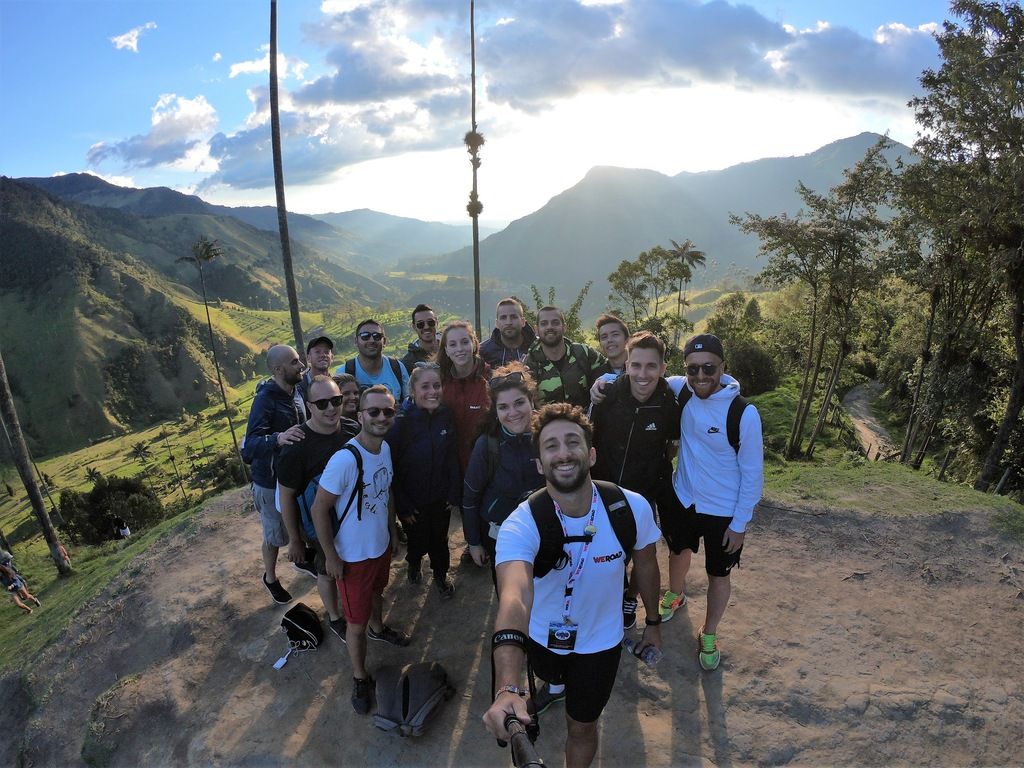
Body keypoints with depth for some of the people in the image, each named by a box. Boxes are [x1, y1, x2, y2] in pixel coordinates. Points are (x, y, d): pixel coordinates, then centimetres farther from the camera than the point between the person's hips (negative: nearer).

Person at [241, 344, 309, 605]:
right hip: (272, 481, -6)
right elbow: (251, 444, -37)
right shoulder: (265, 399, -28)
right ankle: (270, 578, 39)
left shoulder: (295, 391, -6)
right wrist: (278, 438, -54)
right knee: (275, 536, 13)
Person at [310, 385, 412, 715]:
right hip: (353, 555, -7)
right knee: (356, 622, 9)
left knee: (376, 592, 32)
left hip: (382, 545, 7)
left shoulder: (385, 448, -6)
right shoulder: (345, 459, -31)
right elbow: (319, 509, -22)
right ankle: (359, 677, 32)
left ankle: (378, 628, 60)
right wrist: (331, 556, -15)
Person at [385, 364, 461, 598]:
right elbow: (391, 467, -16)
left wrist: (454, 493, -3)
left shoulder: (446, 416, -10)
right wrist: (402, 506, -13)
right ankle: (414, 562, 50)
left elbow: (452, 458, -2)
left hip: (440, 498, 3)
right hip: (413, 501, -2)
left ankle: (440, 574, 46)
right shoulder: (401, 421, -21)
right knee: (418, 541, 16)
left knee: (440, 540, 18)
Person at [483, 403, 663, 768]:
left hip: (599, 642, -1)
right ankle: (555, 684, 71)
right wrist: (508, 689, -65)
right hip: (541, 636, 1)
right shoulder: (521, 525, -35)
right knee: (550, 677, 34)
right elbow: (514, 598, -52)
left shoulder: (633, 508, -28)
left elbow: (645, 564, -7)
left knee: (581, 727, 16)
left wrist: (653, 621, 7)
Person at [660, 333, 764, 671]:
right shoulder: (679, 390, -16)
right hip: (681, 499, 4)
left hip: (723, 512, -3)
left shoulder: (744, 413, -25)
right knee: (678, 551, 28)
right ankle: (675, 595, 59)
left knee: (718, 575, 15)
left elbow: (752, 473, -15)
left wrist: (740, 523, -10)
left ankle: (709, 634, 41)